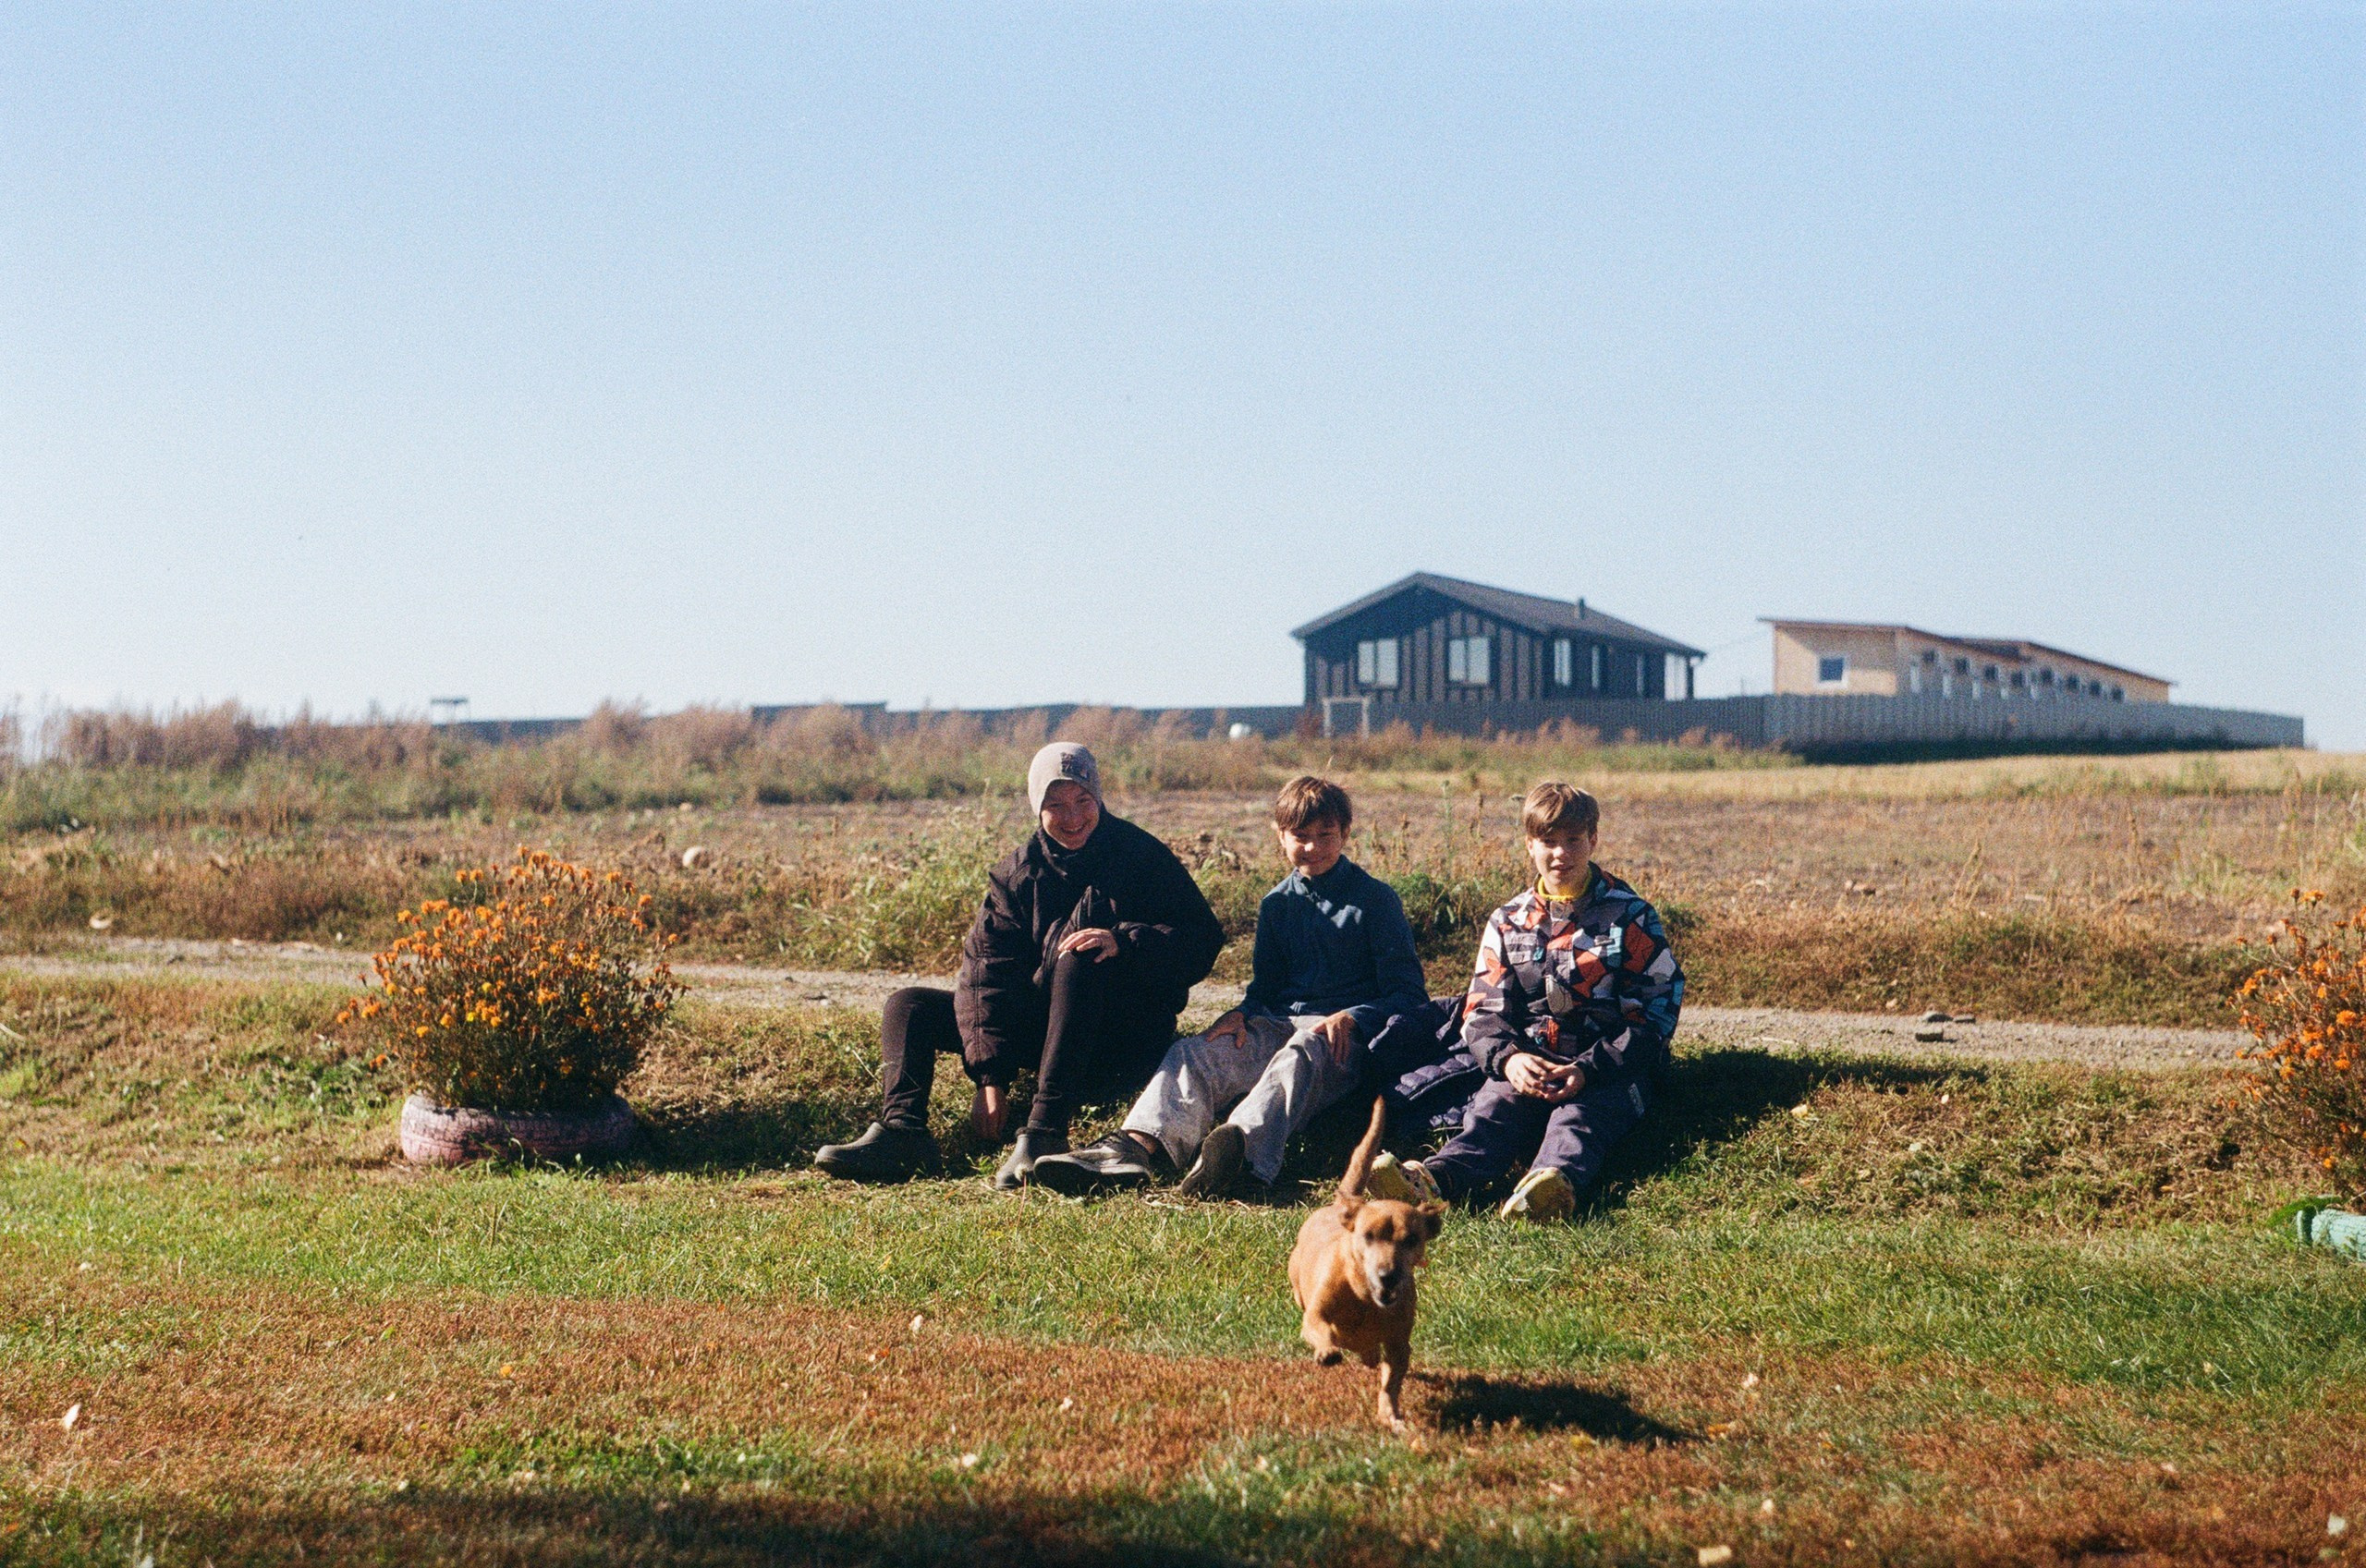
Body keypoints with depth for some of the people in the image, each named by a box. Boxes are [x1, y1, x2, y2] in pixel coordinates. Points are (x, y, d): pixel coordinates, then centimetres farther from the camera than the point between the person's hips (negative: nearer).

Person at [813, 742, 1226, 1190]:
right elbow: (987, 967, -7)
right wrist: (991, 1077, -20)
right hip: (1039, 1026, 5)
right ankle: (901, 1130, -30)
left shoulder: (1142, 857, -4)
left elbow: (1203, 939, -13)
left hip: (1125, 1039, -5)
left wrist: (1123, 941, -32)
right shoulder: (1018, 872, 4)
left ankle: (1045, 1132, -46)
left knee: (1080, 950, -34)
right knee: (910, 1006, -2)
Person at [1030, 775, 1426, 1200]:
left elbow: (1408, 993, 1)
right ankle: (1137, 1145, -56)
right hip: (1276, 1024, 5)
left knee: (1299, 1055, -42)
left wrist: (1351, 1019, -18)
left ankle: (1245, 1150, -75)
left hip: (1341, 1036, -5)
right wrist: (1242, 1014, 0)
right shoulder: (1276, 905, 22)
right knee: (1193, 1053, -25)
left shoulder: (1375, 900, 6)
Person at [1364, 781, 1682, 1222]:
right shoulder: (1508, 922, 17)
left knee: (1579, 1116, -35)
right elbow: (1483, 1011, 12)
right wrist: (1508, 1058, -14)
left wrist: (1588, 1069, -14)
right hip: (1528, 1065, 2)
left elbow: (1657, 1010, 1)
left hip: (1611, 1067, -2)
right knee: (1493, 1106, -31)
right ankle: (1436, 1178, -62)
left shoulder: (1632, 916, 8)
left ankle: (1556, 1180, -69)